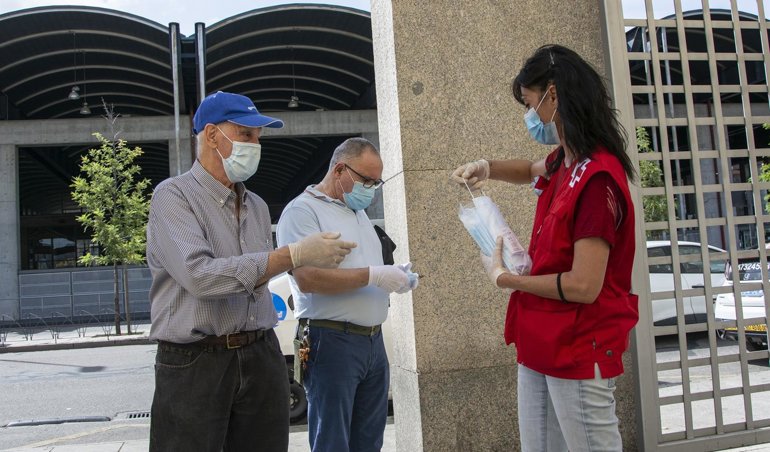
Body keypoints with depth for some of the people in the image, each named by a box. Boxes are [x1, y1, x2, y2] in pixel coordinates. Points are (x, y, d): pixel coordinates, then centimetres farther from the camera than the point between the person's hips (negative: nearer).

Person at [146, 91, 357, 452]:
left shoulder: (257, 206, 13)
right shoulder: (173, 195, -8)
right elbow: (199, 275, -22)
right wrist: (296, 255, -21)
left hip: (262, 357, 6)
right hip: (194, 364, -5)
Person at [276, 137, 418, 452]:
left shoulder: (359, 212, 18)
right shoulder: (302, 211, -9)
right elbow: (307, 279, -21)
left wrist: (395, 277, 3)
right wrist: (373, 275, -20)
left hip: (374, 341, 8)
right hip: (332, 342, -8)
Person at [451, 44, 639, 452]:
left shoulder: (597, 178, -21)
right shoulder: (565, 163, 6)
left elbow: (584, 286, -24)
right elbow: (532, 171, 31)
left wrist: (504, 277, -10)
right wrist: (487, 169, 9)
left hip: (578, 351, -9)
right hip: (540, 344, 9)